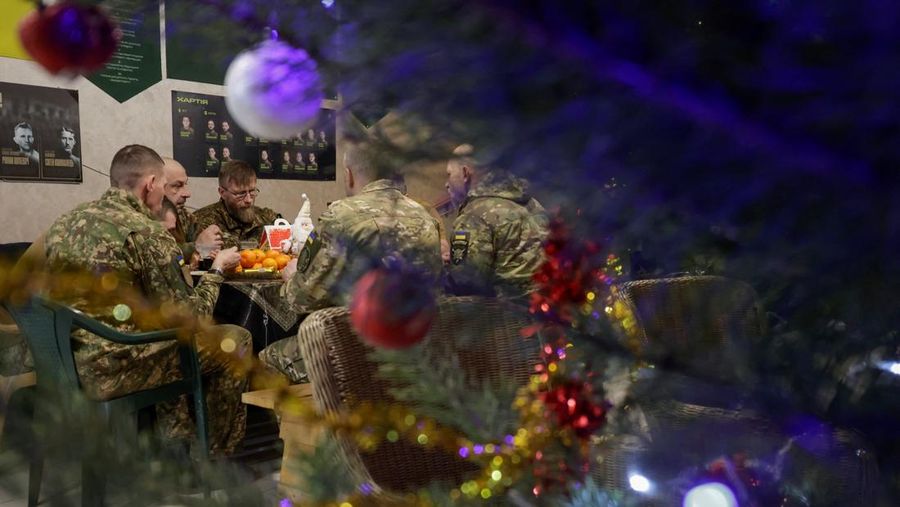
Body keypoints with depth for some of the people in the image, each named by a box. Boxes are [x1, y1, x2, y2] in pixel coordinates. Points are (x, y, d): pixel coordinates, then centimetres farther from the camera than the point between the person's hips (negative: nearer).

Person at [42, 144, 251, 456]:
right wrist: (217, 269, 3)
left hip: (66, 363, 8)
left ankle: (179, 441, 37)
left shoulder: (65, 223, 6)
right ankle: (218, 456, 25)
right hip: (114, 371, -8)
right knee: (236, 340, 8)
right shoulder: (146, 232, -18)